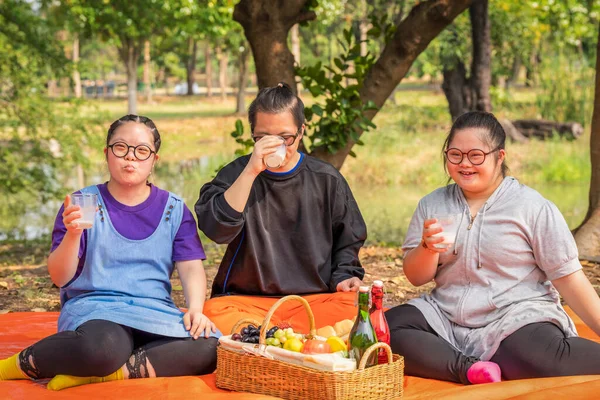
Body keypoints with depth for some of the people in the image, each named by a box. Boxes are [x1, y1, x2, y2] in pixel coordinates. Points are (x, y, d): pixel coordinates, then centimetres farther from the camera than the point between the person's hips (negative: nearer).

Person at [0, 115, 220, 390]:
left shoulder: (174, 209, 11)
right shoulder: (83, 203, 4)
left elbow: (191, 267, 3)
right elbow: (59, 278, -1)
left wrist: (195, 309, -17)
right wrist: (72, 234, -19)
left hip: (155, 313, 4)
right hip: (93, 308, -3)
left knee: (209, 346, -29)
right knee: (102, 346, -41)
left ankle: (96, 375, -25)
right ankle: (23, 364, -14)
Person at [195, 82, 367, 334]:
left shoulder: (326, 179, 9)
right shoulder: (236, 174, 5)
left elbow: (347, 241, 19)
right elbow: (216, 229, -14)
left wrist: (343, 277, -1)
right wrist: (251, 171, -19)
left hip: (314, 300, 2)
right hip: (245, 301, -2)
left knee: (357, 308, -30)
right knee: (214, 314, -34)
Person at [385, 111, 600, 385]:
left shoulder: (531, 207, -2)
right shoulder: (432, 205, 9)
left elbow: (567, 276, -1)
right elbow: (416, 277, 8)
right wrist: (428, 248, -13)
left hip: (517, 319, -5)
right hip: (448, 321, 5)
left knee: (542, 359, -40)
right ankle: (471, 369, -27)